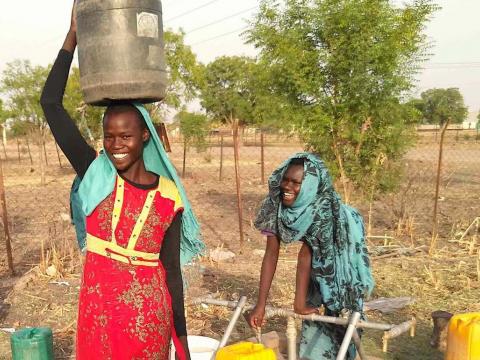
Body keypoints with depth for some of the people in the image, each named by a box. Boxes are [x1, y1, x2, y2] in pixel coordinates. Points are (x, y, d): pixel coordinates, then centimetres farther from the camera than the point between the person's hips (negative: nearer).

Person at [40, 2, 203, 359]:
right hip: (97, 312, 1)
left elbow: (172, 269, -2)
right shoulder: (95, 175, -6)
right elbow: (51, 104, -10)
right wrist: (74, 35, -9)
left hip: (149, 317, -1)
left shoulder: (169, 197, -8)